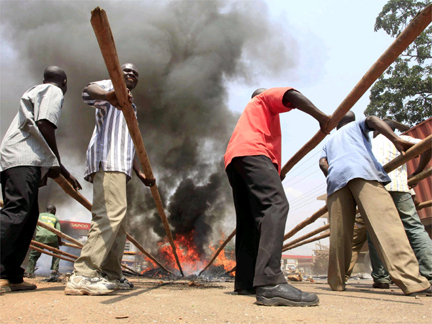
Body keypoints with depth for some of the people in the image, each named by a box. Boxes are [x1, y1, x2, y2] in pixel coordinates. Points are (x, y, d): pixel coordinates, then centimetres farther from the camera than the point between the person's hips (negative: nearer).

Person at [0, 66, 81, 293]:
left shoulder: (36, 92, 34)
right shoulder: (54, 92, 4)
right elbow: (44, 125, -13)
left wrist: (65, 174, 33)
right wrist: (56, 162, -4)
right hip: (24, 158, -10)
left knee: (28, 216, 7)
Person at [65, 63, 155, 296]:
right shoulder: (110, 85, 9)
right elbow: (88, 91, -17)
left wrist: (140, 173, 24)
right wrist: (107, 95, -41)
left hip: (119, 165, 10)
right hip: (107, 161, -10)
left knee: (118, 221, 8)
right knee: (110, 214, -23)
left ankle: (111, 275, 15)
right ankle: (83, 275, -23)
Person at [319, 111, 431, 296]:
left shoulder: (329, 140, 39)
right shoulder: (357, 125, 33)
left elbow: (323, 162, 18)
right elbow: (372, 120, 7)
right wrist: (396, 140, -4)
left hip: (336, 177, 4)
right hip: (362, 170, -3)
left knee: (339, 233, 1)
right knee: (385, 223, -16)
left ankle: (336, 282, 2)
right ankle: (411, 281, -27)